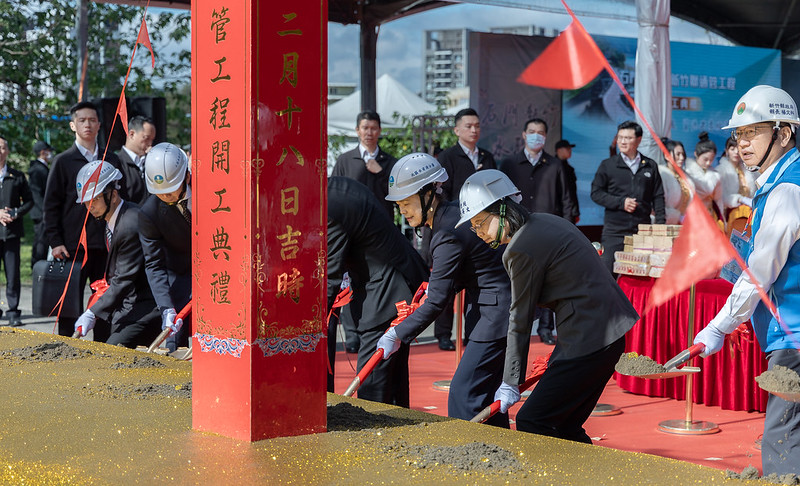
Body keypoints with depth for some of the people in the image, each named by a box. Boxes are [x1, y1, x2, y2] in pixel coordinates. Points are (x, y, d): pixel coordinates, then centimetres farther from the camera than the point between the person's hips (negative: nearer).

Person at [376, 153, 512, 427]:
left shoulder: (450, 235, -22)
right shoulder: (451, 214, 7)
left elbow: (437, 302, -20)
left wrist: (398, 335, -12)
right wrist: (434, 287, 5)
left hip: (496, 316, -10)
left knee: (463, 395, -10)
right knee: (487, 396, 14)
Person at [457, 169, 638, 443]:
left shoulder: (522, 249, -15)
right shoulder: (546, 222, 14)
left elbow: (520, 321, -9)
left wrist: (511, 383, 0)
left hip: (590, 339, -10)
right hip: (610, 330, 10)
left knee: (531, 424, -6)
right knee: (564, 426, 15)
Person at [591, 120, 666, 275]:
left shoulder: (650, 166, 13)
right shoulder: (607, 165, 7)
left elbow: (658, 196, 15)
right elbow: (596, 193, 3)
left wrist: (660, 222, 3)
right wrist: (621, 202, -9)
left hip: (643, 229, 2)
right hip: (615, 230, -1)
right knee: (608, 273, -6)